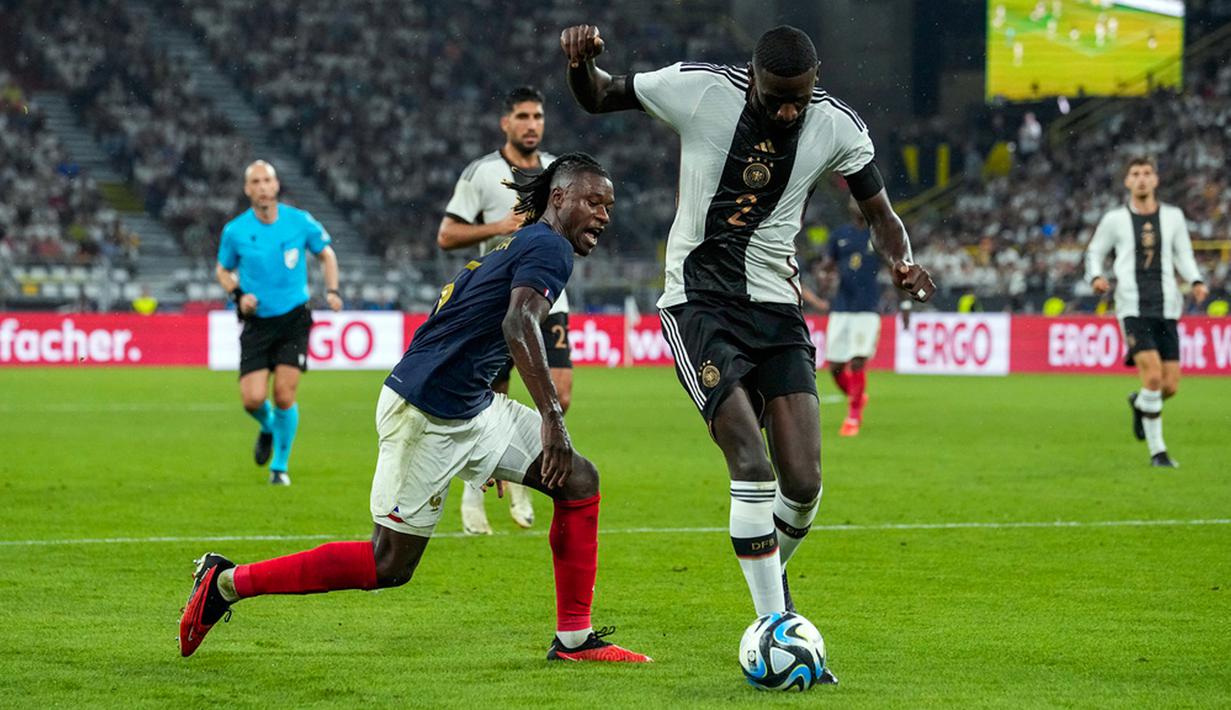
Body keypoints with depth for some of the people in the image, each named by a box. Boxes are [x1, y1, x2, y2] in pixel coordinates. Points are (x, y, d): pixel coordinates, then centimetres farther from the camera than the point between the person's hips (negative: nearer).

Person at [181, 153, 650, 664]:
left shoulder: (522, 247, 21)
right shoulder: (549, 247, -9)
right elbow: (519, 323, -28)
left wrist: (488, 455, 31)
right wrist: (552, 417, -32)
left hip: (471, 410, 10)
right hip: (425, 413, -10)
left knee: (579, 480, 5)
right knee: (389, 565, -4)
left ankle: (573, 640, 8)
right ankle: (227, 582, 6)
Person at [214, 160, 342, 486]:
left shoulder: (300, 221, -4)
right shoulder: (235, 231, -4)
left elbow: (326, 253, 13)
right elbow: (223, 270, 13)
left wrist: (332, 291, -2)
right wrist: (238, 294, -6)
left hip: (293, 318, -1)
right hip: (256, 322, 1)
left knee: (284, 396, -9)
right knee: (253, 399, -9)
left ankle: (280, 465, 10)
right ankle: (268, 427, 28)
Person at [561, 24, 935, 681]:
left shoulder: (838, 127, -4)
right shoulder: (696, 89, -12)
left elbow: (879, 214, 9)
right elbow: (597, 99, 4)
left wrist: (901, 260, -13)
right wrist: (580, 62, -19)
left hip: (776, 307, 3)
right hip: (699, 301, -3)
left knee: (804, 483, -6)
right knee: (752, 465, -20)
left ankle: (769, 574, 27)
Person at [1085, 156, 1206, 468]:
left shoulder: (1173, 216, 9)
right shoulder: (1115, 219, 4)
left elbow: (1184, 255, 18)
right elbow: (1094, 252, 15)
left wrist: (1196, 282, 0)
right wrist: (1095, 277, -6)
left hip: (1166, 309, 3)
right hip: (1132, 308, -3)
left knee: (1170, 386, -1)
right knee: (1153, 375, -19)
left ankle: (1139, 404, 37)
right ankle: (1157, 451, -7)